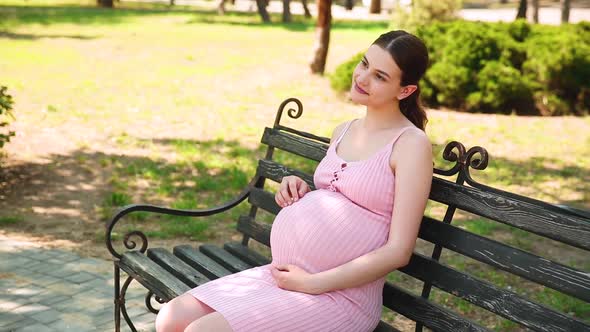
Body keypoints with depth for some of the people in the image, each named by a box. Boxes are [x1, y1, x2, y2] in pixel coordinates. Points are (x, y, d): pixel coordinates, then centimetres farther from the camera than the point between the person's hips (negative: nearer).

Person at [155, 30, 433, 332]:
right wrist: (299, 192, 4)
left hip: (340, 297, -7)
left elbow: (398, 251, -14)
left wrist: (312, 283, -14)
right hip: (282, 274, 7)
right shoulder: (343, 131, 14)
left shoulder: (412, 144, -9)